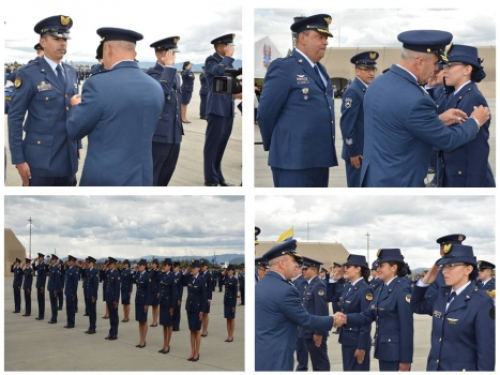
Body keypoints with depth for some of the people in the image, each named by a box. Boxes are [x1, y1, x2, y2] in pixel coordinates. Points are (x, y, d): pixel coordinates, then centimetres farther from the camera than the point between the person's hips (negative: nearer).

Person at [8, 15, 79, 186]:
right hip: (40, 160, -6)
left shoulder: (71, 72, 11)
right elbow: (15, 118, -9)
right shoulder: (28, 74, -8)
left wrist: (77, 147, 14)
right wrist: (18, 160, -13)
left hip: (68, 159, 6)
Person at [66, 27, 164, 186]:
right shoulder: (155, 88, 4)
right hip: (143, 177, 5)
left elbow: (74, 130, -5)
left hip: (104, 178, -5)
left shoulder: (98, 84, -15)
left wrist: (76, 106, 17)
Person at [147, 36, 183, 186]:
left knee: (164, 178, 16)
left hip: (174, 135, 8)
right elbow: (161, 91, -31)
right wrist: (168, 66, -24)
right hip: (158, 135, -8)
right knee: (150, 179, -1)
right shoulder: (152, 74, -10)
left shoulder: (175, 75, 16)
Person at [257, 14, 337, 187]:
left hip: (319, 159, 8)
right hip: (294, 159, -8)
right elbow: (265, 113, -8)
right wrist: (277, 146, 5)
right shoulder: (284, 68, -8)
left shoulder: (320, 70, 17)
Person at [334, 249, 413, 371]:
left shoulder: (402, 290, -15)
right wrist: (346, 318, -10)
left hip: (396, 352, -9)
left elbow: (407, 327, -18)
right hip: (383, 349, 9)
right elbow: (368, 315, 8)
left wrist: (405, 359, -19)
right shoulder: (381, 290, 12)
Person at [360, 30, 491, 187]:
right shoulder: (415, 99, -25)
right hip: (396, 182, -9)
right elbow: (447, 140, -13)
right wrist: (475, 121, 4)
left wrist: (437, 120, 12)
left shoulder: (378, 83, 2)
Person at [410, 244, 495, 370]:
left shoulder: (482, 303, -17)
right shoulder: (442, 294, 4)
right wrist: (425, 282, 5)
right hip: (434, 367, 7)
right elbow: (416, 306, 20)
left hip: (462, 370, -6)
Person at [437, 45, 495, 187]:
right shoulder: (455, 96, 9)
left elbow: (479, 151, -19)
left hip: (468, 179, -9)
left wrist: (474, 186, -20)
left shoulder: (474, 100, -17)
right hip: (450, 177, 9)